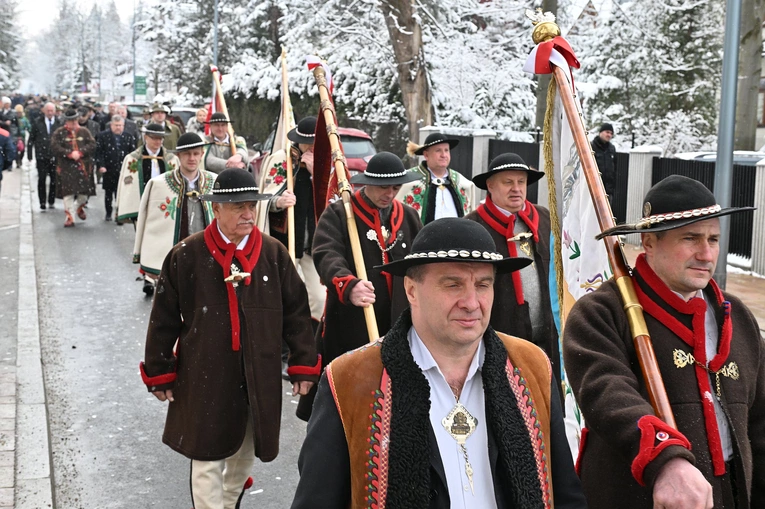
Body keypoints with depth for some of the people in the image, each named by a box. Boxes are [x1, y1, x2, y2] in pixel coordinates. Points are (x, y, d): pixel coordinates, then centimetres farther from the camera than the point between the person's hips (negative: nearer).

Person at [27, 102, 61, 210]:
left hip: (55, 156, 0)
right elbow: (31, 139, 5)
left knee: (54, 180, 3)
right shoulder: (37, 123, 2)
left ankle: (51, 201, 17)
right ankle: (42, 203, 9)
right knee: (42, 180, 2)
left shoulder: (59, 123, 1)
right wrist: (29, 154, 2)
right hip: (41, 156, 0)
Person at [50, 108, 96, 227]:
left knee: (84, 192, 5)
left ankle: (79, 207, 36)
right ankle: (69, 217, 3)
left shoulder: (84, 131, 9)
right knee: (68, 193, -4)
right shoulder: (59, 133, 3)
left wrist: (80, 152, -15)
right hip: (66, 168, -2)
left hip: (84, 167, 2)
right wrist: (70, 154, -16)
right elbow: (54, 147, -8)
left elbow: (92, 145, -1)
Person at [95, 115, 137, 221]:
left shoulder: (128, 137, 4)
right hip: (108, 170, 0)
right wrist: (101, 166, -14)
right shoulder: (103, 136, -1)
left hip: (123, 171, 0)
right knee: (108, 193, 12)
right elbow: (98, 152, -4)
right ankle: (108, 213, 26)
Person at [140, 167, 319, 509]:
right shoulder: (186, 256, -9)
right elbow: (164, 319, -2)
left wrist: (304, 364, 2)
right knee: (207, 460, 3)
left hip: (259, 378, 3)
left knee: (244, 456, 20)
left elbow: (296, 312, 4)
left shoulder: (274, 254, -2)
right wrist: (160, 374, 1)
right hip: (205, 379, -3)